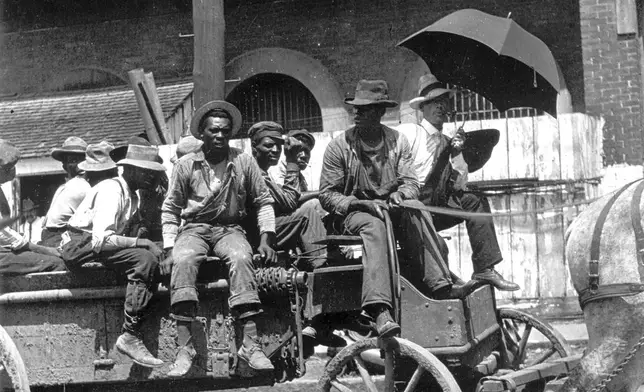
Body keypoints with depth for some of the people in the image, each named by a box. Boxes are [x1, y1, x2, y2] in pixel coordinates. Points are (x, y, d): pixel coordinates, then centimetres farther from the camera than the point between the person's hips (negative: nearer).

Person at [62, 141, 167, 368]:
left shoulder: (132, 196, 15)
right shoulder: (111, 190, -14)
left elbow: (121, 235, 11)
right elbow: (101, 239, -24)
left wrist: (152, 247, -5)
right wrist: (140, 243, -22)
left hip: (99, 246, 9)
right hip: (80, 245, -9)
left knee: (151, 258, -6)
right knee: (144, 259, -26)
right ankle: (130, 337, -29)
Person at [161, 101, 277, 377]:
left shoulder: (244, 163, 5)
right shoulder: (186, 166, 4)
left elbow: (263, 202, 12)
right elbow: (170, 209, 8)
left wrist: (266, 239, 0)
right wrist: (169, 249, -2)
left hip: (230, 229, 0)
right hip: (194, 229, 0)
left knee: (241, 258, -35)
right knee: (182, 261, -34)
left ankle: (250, 344, -41)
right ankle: (184, 347, -37)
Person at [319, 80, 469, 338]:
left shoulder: (398, 142, 8)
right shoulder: (339, 147, -3)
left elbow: (410, 182, 4)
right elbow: (327, 195, -5)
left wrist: (400, 195, -20)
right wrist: (361, 203, -20)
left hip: (391, 208, 3)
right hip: (355, 212, -3)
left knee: (415, 212, -30)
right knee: (374, 227, -37)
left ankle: (439, 285, -38)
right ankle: (380, 311, -55)